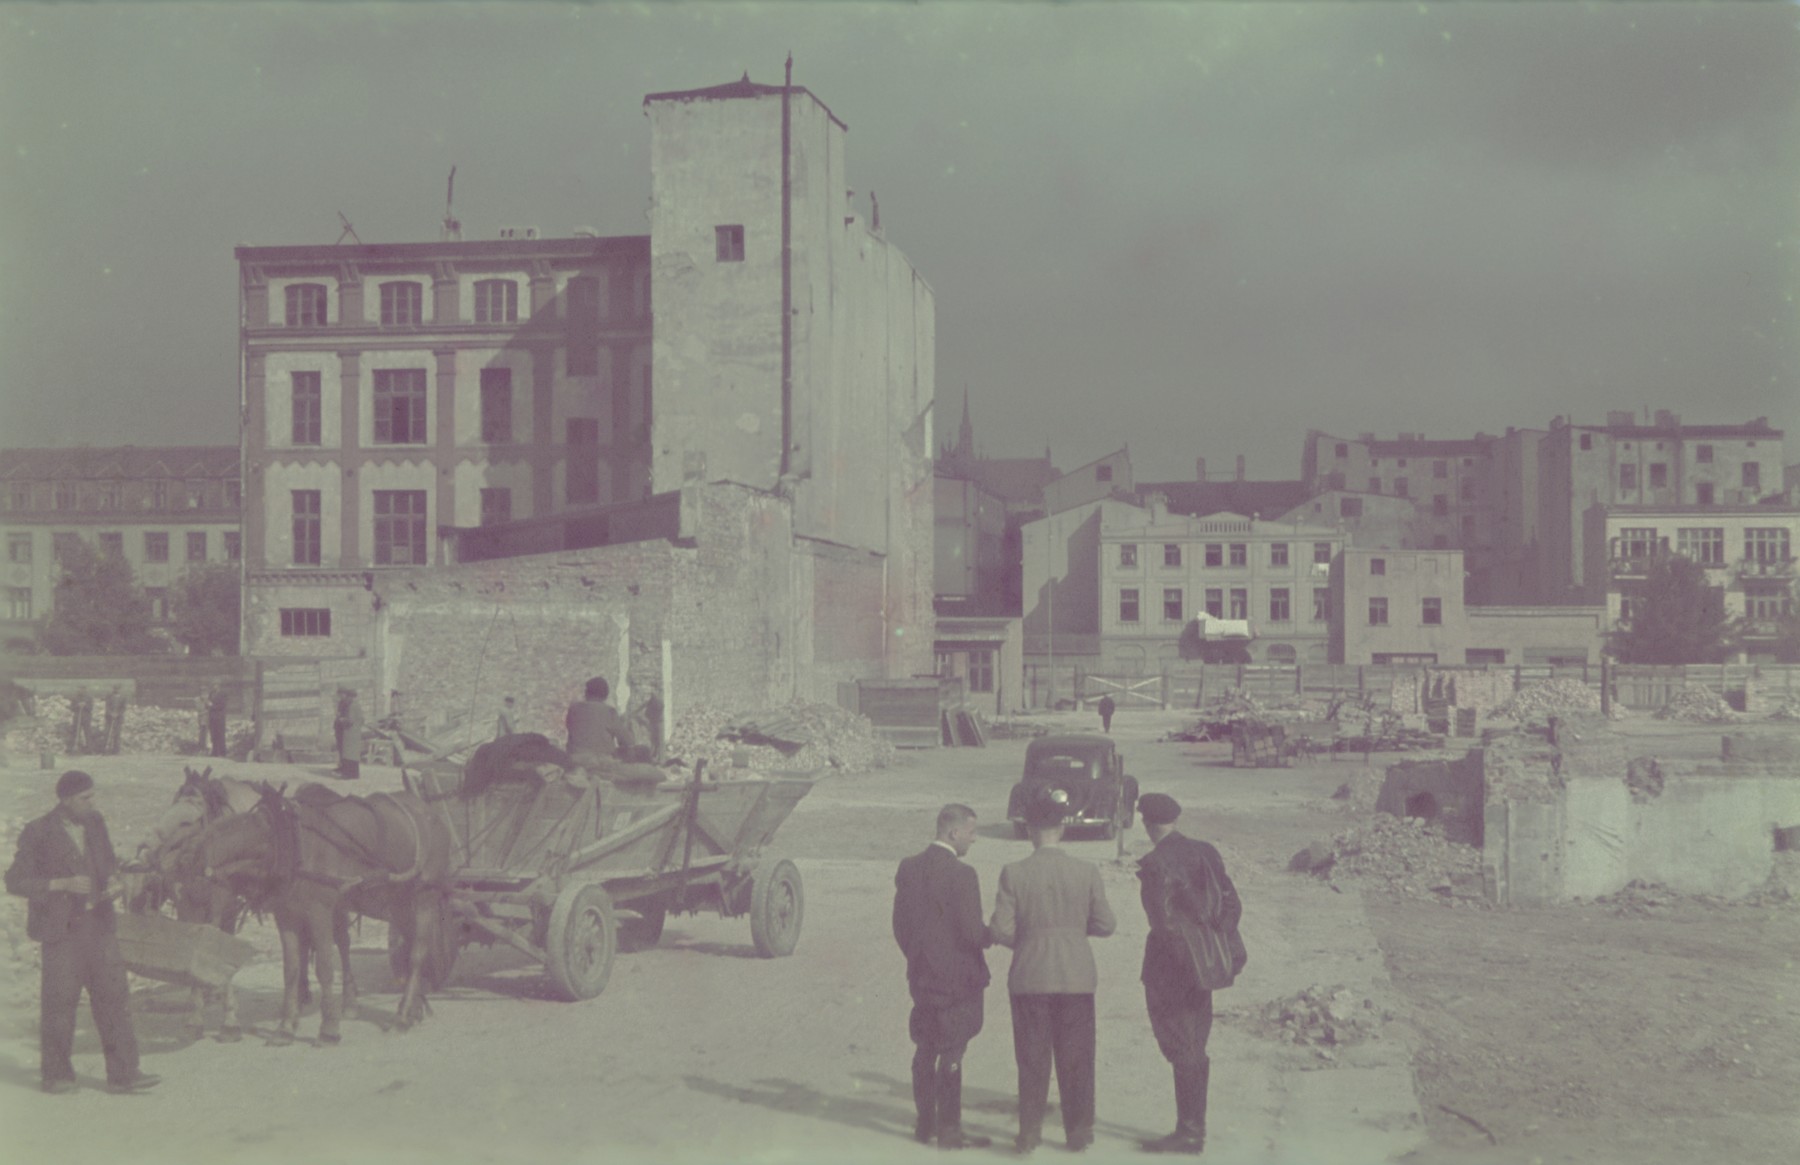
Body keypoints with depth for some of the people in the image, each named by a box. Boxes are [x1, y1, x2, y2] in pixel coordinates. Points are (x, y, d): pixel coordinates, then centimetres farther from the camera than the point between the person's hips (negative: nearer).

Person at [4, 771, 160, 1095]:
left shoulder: (95, 822, 6)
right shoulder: (38, 834, -10)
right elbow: (15, 882, -9)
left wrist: (112, 880, -3)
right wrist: (62, 884, -20)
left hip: (98, 923, 5)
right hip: (62, 928, -5)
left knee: (114, 996, 1)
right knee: (60, 1001, 4)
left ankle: (122, 1073, 4)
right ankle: (56, 1074, 20)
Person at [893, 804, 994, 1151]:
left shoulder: (908, 868, 2)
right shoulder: (961, 875, -19)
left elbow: (900, 926, 7)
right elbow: (973, 934, -20)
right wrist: (994, 935, 1)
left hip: (921, 976, 6)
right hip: (957, 978, -6)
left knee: (925, 1051, 15)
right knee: (951, 1055, 1)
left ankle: (925, 1125, 22)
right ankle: (949, 1131, 7)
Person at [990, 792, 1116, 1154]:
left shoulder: (1014, 873, -9)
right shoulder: (1086, 872, -6)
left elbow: (1001, 930, -9)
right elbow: (1105, 924, -1)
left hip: (1029, 977, -1)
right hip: (1076, 977, 1)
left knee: (1032, 1059, 9)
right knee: (1076, 1057, 11)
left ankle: (1030, 1132, 14)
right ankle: (1079, 1130, 17)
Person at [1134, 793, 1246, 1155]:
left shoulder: (1155, 863, -16)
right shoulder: (1204, 853, 6)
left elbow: (1164, 919, -21)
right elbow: (1232, 904, 8)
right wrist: (1217, 947, 12)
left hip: (1170, 965, -7)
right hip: (1204, 964, 7)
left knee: (1182, 1050, 0)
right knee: (1194, 1049, 16)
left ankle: (1188, 1134, 5)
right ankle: (1195, 1128, 24)